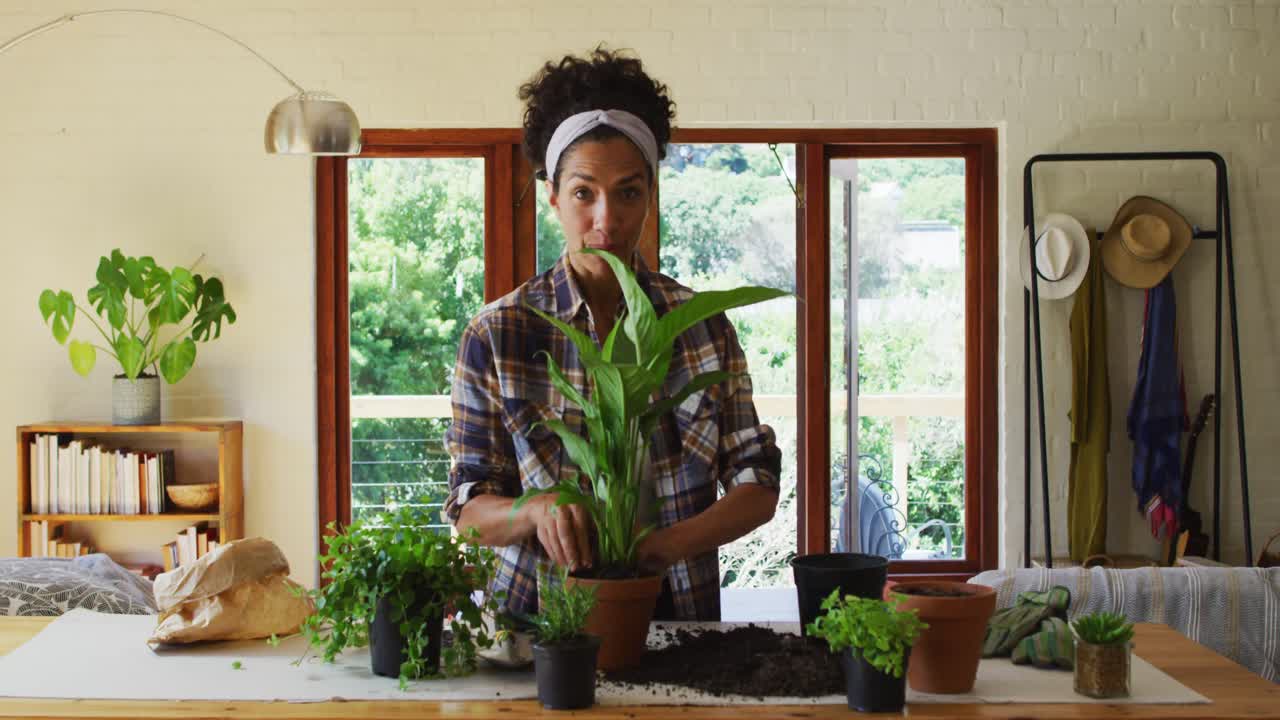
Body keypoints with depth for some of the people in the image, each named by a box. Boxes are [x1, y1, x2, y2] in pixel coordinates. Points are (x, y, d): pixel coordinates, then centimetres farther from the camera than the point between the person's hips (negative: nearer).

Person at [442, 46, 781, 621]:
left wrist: (670, 541, -15)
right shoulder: (496, 335, 0)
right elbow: (469, 510, 1)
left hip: (674, 612, 1)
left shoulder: (702, 323, 4)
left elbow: (758, 485, 4)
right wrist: (535, 511, -21)